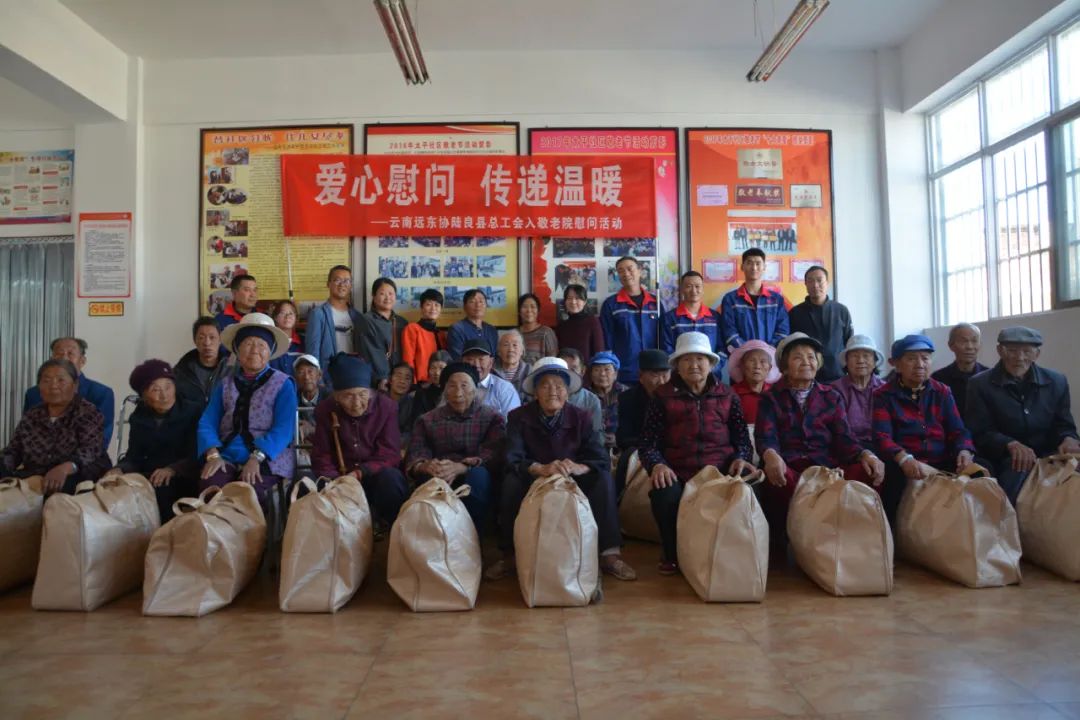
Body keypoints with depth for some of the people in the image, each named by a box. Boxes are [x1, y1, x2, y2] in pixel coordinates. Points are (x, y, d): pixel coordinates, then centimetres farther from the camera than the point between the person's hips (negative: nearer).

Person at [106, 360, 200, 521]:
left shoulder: (193, 412, -2)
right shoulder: (139, 418, 15)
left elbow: (198, 456, -11)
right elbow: (134, 457, 7)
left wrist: (172, 469, -28)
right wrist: (119, 469, -16)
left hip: (184, 479, -5)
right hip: (151, 477, 5)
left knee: (160, 488, -32)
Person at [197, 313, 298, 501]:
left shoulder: (283, 384, 3)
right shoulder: (225, 385, 16)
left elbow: (283, 429, -8)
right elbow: (207, 423, 5)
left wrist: (256, 458, -22)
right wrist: (213, 455, -14)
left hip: (268, 461, -3)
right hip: (228, 458, 3)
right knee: (209, 486, -29)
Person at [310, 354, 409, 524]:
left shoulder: (386, 406, -9)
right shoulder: (325, 410, -3)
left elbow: (389, 455, -11)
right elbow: (321, 459, -1)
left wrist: (360, 473, -27)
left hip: (377, 475, -1)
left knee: (391, 478, -34)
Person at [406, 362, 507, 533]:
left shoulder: (492, 418, 11)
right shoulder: (427, 420, 18)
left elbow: (494, 455, -8)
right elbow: (414, 456, 2)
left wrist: (460, 468, -27)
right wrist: (425, 466, -24)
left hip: (475, 482, -1)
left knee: (478, 473, -34)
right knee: (433, 477, -33)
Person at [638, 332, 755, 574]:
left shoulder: (727, 396, 17)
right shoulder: (663, 397, 11)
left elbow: (742, 438, 18)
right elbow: (649, 443, 6)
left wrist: (741, 458, -5)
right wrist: (657, 465, -14)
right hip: (677, 475, -1)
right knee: (665, 497, -35)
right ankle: (674, 555, -1)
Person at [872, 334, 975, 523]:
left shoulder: (942, 392, 18)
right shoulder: (883, 396, 5)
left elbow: (958, 431, 8)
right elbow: (882, 437, -9)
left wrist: (965, 451, -17)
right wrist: (905, 459, -30)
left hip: (942, 466, 3)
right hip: (903, 469, -3)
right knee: (896, 479, -36)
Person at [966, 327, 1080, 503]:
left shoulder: (1057, 382, 12)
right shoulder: (980, 385, 1)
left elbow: (1065, 426, 10)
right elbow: (981, 434, -3)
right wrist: (1011, 445, -23)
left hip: (1049, 458, 3)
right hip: (1006, 460, -3)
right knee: (1019, 467, -36)